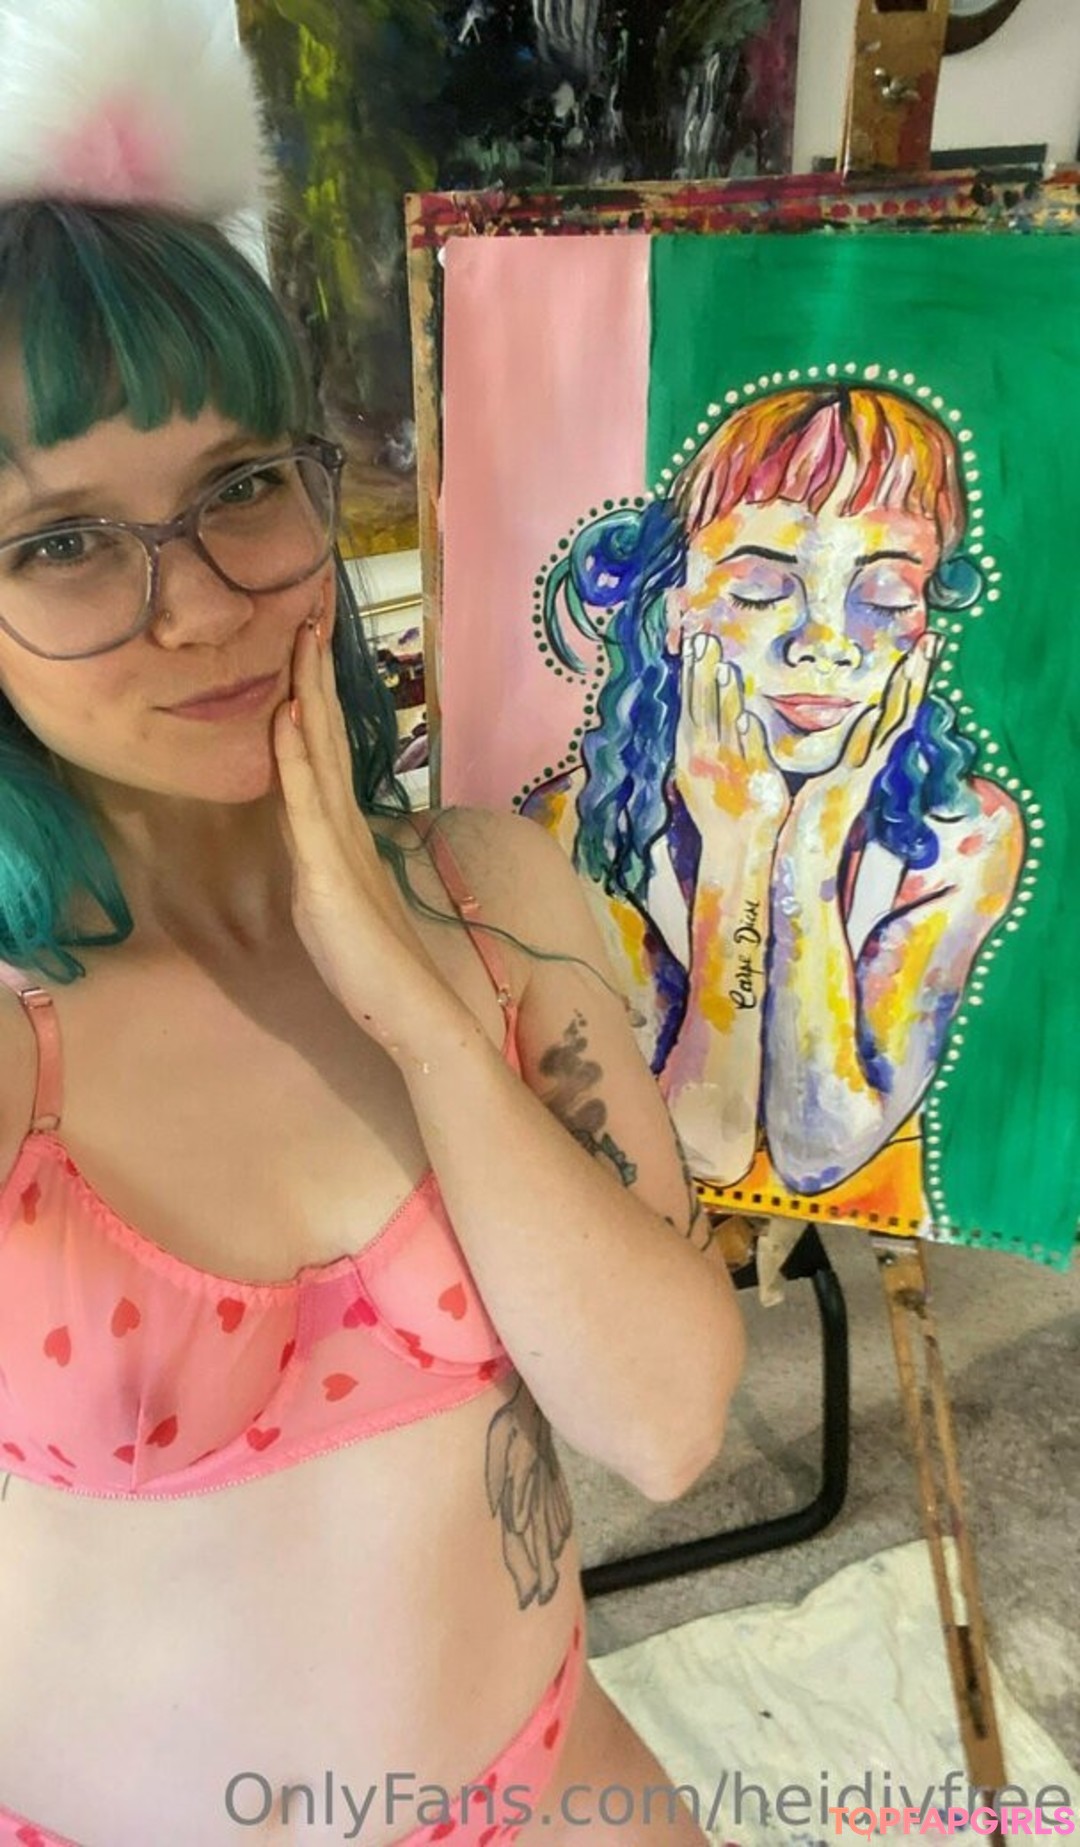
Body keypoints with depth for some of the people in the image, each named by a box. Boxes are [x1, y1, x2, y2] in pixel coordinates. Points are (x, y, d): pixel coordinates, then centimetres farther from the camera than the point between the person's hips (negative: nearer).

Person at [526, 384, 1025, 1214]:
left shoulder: (970, 836, -11)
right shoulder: (578, 824, -16)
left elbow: (818, 1154, -17)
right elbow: (702, 1151, -18)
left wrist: (810, 856, -25)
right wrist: (734, 843, -25)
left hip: (867, 1227, 1)